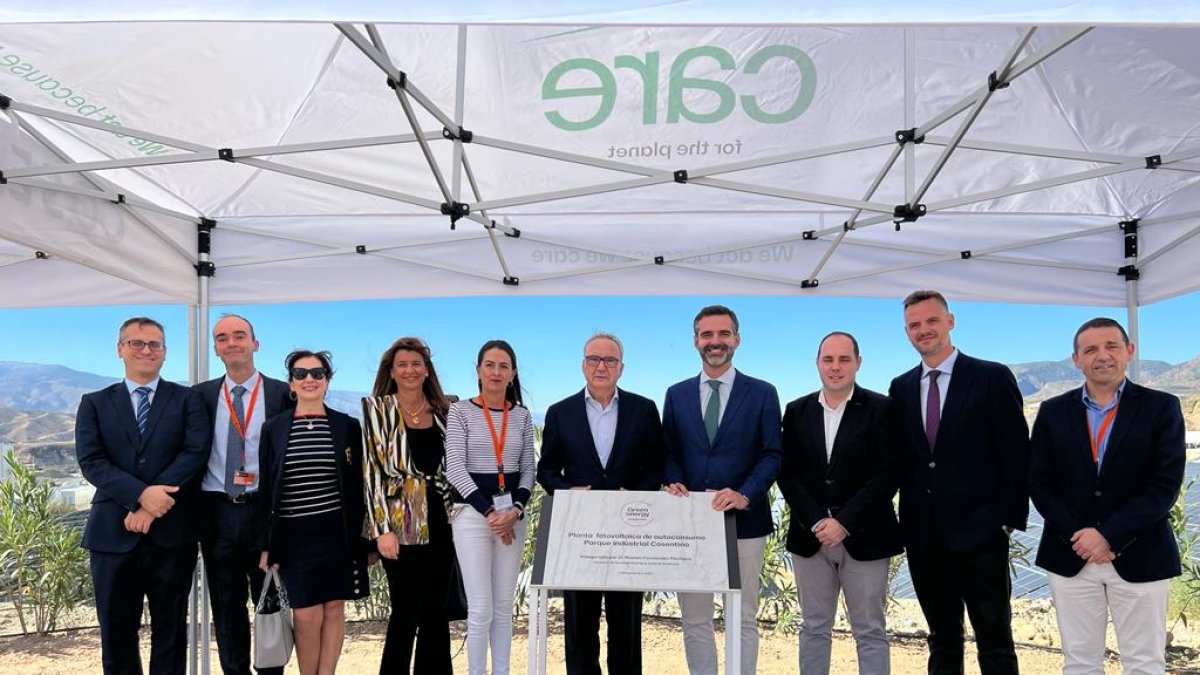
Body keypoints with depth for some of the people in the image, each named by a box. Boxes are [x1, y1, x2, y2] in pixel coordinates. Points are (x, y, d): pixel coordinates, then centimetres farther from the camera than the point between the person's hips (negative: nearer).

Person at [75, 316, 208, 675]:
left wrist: (153, 505, -17)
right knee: (116, 628, 10)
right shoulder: (95, 403, 9)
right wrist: (141, 494, -19)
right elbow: (90, 461, -3)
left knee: (170, 627, 9)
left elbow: (195, 453, -7)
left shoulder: (186, 400, 6)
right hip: (113, 532, 1)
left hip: (171, 531, -1)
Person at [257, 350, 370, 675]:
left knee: (334, 610, 6)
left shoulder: (348, 426, 3)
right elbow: (266, 489, 5)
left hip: (337, 533, 0)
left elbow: (359, 487, 5)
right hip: (293, 535, 0)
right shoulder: (274, 428, 4)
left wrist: (366, 540, 2)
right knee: (306, 616, -4)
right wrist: (266, 544, 2)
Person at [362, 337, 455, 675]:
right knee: (406, 611, 3)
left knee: (435, 611, 8)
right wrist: (382, 528, -14)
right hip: (400, 522, -3)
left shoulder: (443, 410, 10)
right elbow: (372, 469, -7)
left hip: (439, 521, 4)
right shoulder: (378, 407, 0)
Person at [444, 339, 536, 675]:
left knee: (504, 606, 9)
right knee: (481, 608, -5)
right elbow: (455, 468, -9)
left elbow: (528, 469, 7)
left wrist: (515, 509, -10)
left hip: (512, 514, 4)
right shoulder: (461, 411, -2)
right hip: (472, 512, -4)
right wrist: (489, 512, -14)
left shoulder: (522, 415, 8)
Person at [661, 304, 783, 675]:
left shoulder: (762, 393, 1)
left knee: (743, 620, 8)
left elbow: (772, 455, -3)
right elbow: (669, 453, 11)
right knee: (695, 620, 9)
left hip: (744, 520, -2)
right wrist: (674, 483, -10)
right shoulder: (677, 394, 9)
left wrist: (745, 496, -18)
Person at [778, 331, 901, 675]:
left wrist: (844, 523, -15)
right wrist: (815, 521, -10)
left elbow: (887, 474, -9)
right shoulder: (797, 411, 6)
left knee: (870, 632, 6)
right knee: (813, 629, 12)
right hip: (810, 536, 3)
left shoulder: (882, 409, -3)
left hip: (863, 538, -3)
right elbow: (788, 473, 3)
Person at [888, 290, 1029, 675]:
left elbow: (1016, 454, -4)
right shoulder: (900, 388, 11)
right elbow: (902, 458, 11)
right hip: (924, 538, 4)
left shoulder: (993, 378, -2)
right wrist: (906, 521, 3)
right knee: (942, 642, 14)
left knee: (995, 643, 4)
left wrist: (1010, 520, -8)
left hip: (980, 533, -4)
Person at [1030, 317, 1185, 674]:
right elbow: (1039, 482, 2)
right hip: (1070, 555, 2)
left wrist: (1109, 535, -15)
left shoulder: (1161, 407, -1)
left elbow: (1165, 485, -9)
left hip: (1140, 557, -1)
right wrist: (1077, 535, -11)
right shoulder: (1053, 412, 5)